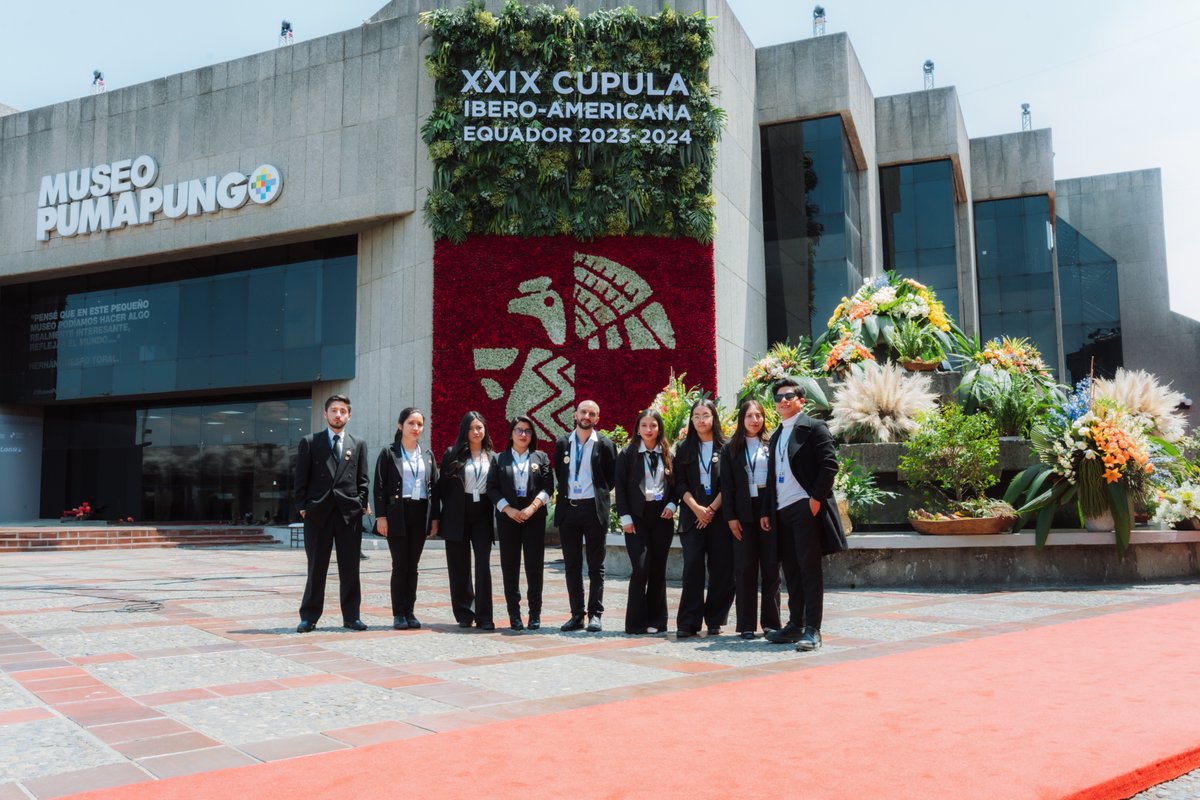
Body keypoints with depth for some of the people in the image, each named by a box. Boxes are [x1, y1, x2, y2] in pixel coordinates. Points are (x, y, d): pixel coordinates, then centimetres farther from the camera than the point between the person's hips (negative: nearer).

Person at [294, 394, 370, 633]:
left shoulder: (358, 445, 11)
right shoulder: (309, 443, 6)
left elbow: (363, 480, 11)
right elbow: (301, 479, 4)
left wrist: (362, 504, 0)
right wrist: (302, 506, -4)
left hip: (349, 513, 2)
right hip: (317, 512, -1)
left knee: (350, 568, 5)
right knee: (316, 568, 4)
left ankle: (351, 616, 13)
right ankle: (309, 617, 13)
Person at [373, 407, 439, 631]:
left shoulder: (427, 456, 12)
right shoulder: (389, 454, 1)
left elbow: (434, 487, 11)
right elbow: (379, 486, -3)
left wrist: (434, 518, 4)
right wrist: (381, 516, -11)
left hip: (420, 514, 3)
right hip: (397, 514, -3)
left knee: (412, 566, 7)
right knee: (400, 565, -2)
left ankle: (409, 612, 13)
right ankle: (398, 614, 6)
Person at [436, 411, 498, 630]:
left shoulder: (492, 457, 9)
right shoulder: (452, 454, 3)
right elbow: (442, 485, 3)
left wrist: (497, 518, 1)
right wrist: (442, 514, -2)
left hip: (482, 515, 1)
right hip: (457, 515, -1)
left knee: (483, 564, -5)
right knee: (459, 566, 5)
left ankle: (484, 616, 0)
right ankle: (464, 614, 16)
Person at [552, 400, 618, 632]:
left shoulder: (605, 445, -1)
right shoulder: (562, 443, 9)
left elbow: (612, 477, 6)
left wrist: (599, 494, 2)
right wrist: (563, 492, 7)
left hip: (594, 509, -3)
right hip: (568, 508, 3)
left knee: (595, 565, 2)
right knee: (572, 565, 7)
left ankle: (595, 614, 7)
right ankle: (576, 614, 14)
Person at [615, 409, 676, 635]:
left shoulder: (668, 454, 9)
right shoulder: (627, 454, 2)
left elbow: (676, 484, 14)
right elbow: (620, 487, -1)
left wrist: (672, 505, -4)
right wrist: (625, 517, -8)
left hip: (662, 516, 3)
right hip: (637, 517, -3)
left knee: (658, 569, 6)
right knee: (640, 568, -10)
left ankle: (656, 620, 15)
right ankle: (636, 622, 0)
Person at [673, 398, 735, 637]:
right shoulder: (684, 448, 11)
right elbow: (680, 483, 5)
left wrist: (711, 509, -10)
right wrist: (696, 508, -9)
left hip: (719, 515, -1)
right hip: (692, 515, 1)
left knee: (721, 568, -1)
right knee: (692, 566, -7)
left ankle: (714, 620, 10)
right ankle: (688, 623, -5)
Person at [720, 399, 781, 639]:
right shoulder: (731, 448, 8)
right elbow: (726, 484, 4)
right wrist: (730, 516, -4)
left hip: (770, 509, 0)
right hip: (744, 512, 0)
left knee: (771, 567, 2)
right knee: (745, 568, 0)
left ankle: (771, 622, 9)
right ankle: (746, 624, 5)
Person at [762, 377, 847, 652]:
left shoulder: (813, 427, -2)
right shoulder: (776, 436, 21)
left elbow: (829, 464, -12)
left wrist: (816, 498, -17)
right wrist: (767, 511, 16)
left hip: (806, 507, -7)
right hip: (782, 511, 7)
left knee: (810, 569, -6)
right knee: (791, 570, 11)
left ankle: (812, 630, -4)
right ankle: (795, 625, 18)